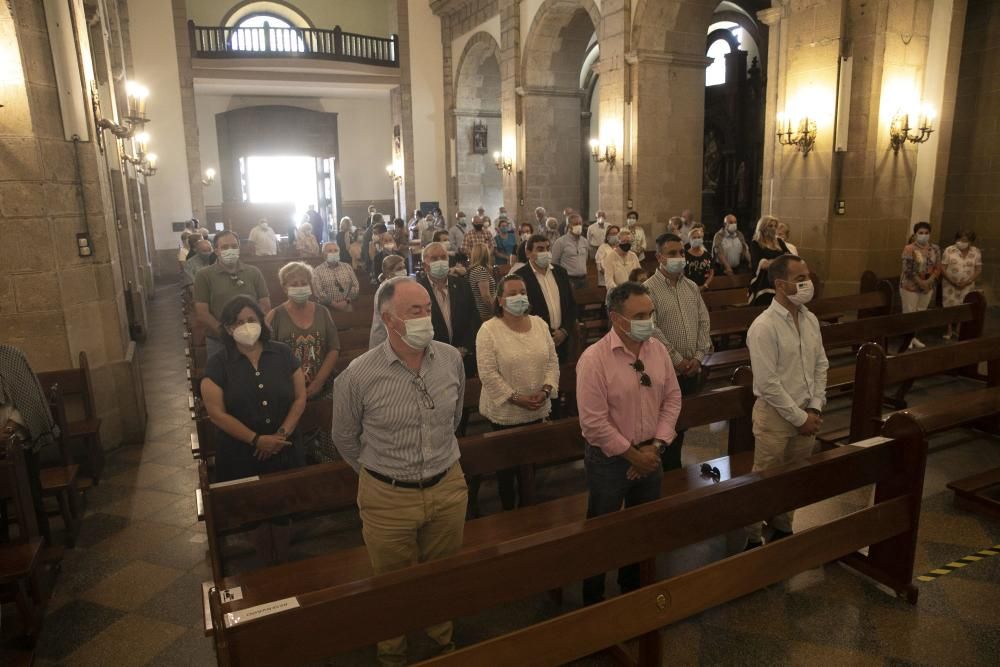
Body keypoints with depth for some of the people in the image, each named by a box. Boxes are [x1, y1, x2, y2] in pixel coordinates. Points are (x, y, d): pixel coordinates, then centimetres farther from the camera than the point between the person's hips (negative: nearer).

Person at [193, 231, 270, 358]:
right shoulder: (204, 276, 1)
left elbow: (265, 305, 3)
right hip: (218, 342, -1)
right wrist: (225, 332, -16)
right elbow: (201, 313, -5)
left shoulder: (254, 272, 6)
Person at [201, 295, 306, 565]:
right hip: (242, 455, -1)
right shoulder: (218, 364, -6)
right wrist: (256, 439, -16)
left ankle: (283, 567, 31)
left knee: (283, 509, 10)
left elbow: (300, 397, 0)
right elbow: (216, 412, -10)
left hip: (284, 450, 1)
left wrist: (282, 433, -13)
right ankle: (266, 568, 32)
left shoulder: (282, 353, 0)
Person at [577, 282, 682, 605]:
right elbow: (594, 422, -22)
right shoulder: (594, 358, -21)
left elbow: (672, 398, 2)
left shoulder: (658, 349, -3)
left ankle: (634, 589, 46)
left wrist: (655, 446, -7)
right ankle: (594, 601, 33)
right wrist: (632, 454, -15)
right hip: (609, 459, -5)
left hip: (650, 454, 6)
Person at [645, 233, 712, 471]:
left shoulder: (692, 287, 9)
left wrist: (698, 357, -4)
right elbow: (653, 330, -17)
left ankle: (675, 464, 31)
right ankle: (669, 470, 20)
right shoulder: (649, 289, -11)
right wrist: (678, 360, -15)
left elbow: (704, 322, 7)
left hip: (693, 369, 6)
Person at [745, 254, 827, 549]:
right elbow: (768, 384, -21)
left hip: (806, 413, 7)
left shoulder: (810, 319, 4)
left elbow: (821, 365, 10)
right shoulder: (764, 327, -20)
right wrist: (799, 417, -15)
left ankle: (782, 529, 39)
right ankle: (753, 539, 22)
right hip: (775, 415, -7)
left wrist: (814, 408, 0)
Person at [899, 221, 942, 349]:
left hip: (928, 287, 5)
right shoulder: (909, 249, -13)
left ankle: (915, 337, 25)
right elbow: (908, 270, -18)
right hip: (910, 286, -5)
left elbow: (938, 268, 4)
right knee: (909, 313, 1)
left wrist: (929, 281, -12)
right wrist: (920, 282, -17)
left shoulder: (935, 249, 4)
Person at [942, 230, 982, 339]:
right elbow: (942, 268, -8)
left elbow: (978, 270, 0)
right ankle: (949, 331, 18)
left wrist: (967, 282, -14)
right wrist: (951, 281, -17)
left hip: (967, 286, 1)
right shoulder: (949, 250, -9)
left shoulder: (976, 252, -2)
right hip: (950, 285, -1)